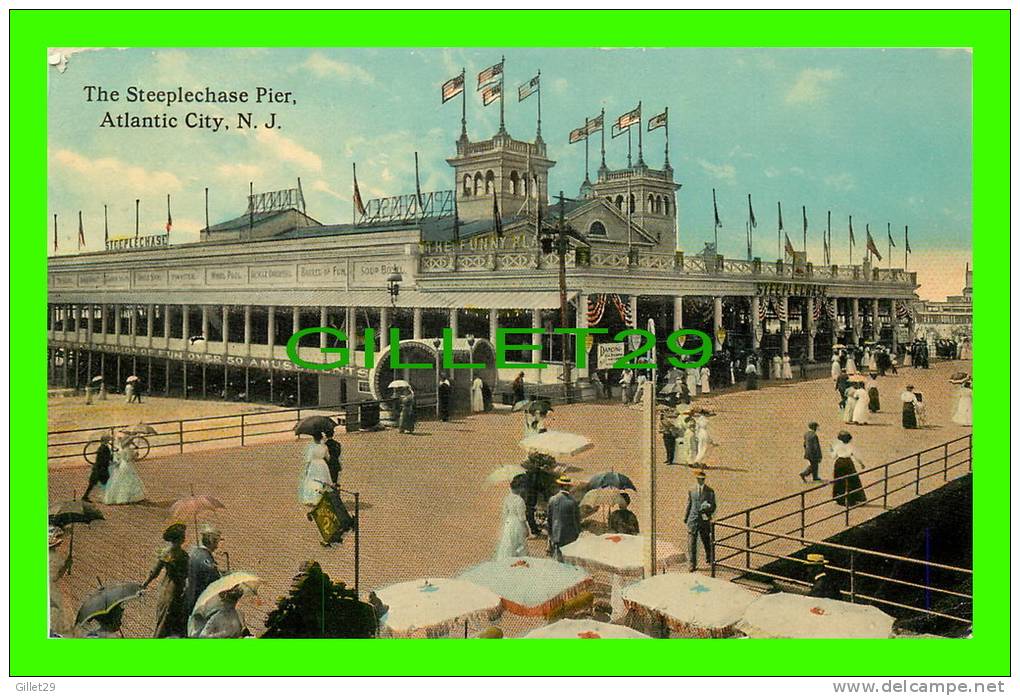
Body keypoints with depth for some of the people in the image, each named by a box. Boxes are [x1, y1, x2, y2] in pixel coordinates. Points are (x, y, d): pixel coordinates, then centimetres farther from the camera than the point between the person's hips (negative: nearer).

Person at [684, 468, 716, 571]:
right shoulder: (691, 491, 7)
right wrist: (685, 519, 11)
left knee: (706, 541, 13)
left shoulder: (710, 492, 3)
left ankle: (709, 558, 39)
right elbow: (688, 506, 12)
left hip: (705, 520, 0)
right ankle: (692, 565, 0)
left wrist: (708, 508, -17)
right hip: (693, 520, 0)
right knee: (692, 543, -4)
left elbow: (713, 507, 4)